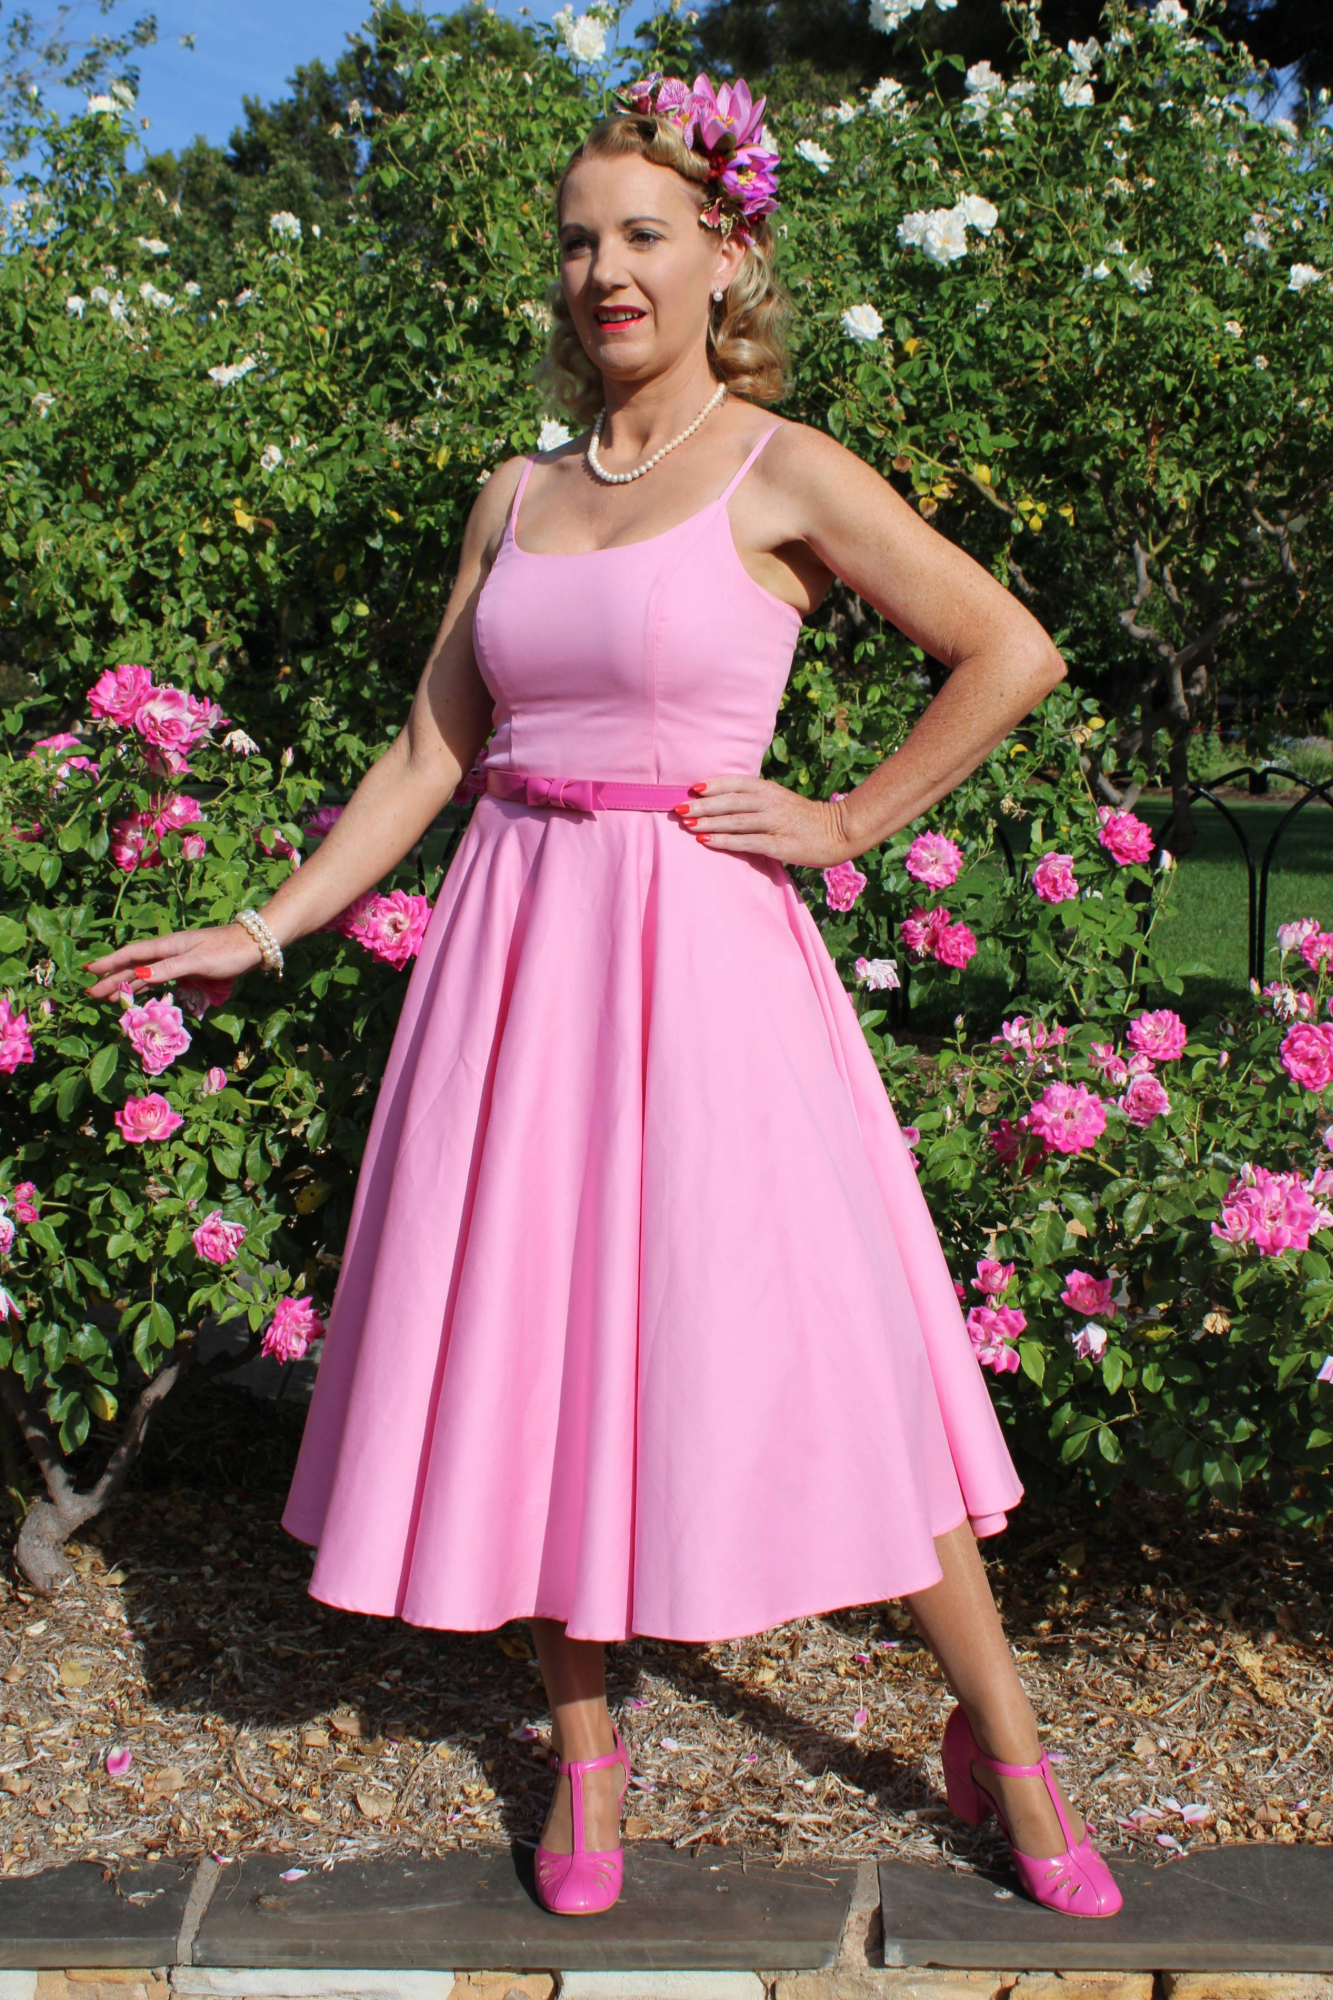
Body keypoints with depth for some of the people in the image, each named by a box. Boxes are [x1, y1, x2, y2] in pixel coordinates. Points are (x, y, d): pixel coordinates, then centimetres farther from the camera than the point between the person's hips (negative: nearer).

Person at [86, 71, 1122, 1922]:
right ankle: (583, 1760, 26)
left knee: (810, 1333, -2)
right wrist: (264, 932, 10)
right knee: (534, 1337, 7)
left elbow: (1015, 654, -4)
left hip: (697, 949, -5)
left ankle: (1002, 1748, 17)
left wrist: (845, 824, -5)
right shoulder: (517, 497, 12)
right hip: (519, 941, 5)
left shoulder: (780, 475, -2)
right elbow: (430, 751, 14)